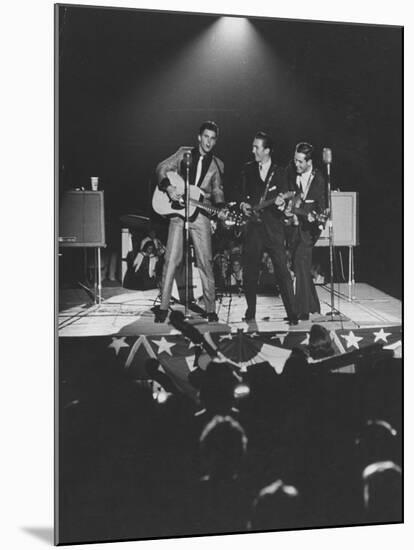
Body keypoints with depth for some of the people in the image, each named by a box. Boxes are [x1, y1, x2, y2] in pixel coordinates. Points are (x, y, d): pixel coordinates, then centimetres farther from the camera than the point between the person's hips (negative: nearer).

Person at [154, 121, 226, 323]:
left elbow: (217, 190, 15)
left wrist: (220, 208, -4)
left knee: (205, 261, -1)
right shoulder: (184, 153, 6)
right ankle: (163, 307, 1)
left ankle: (210, 309, 7)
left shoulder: (217, 164, 9)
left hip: (200, 214, 1)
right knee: (171, 259, -4)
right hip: (177, 211, -1)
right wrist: (168, 187, -14)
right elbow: (162, 168, 4)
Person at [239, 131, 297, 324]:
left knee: (282, 270, -7)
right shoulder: (248, 169, 11)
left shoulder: (279, 172, 5)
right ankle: (250, 310, 20)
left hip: (274, 227, -2)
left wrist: (281, 202, -19)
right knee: (249, 270, 5)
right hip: (253, 226, 3)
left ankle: (292, 313, -2)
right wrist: (243, 204, -4)